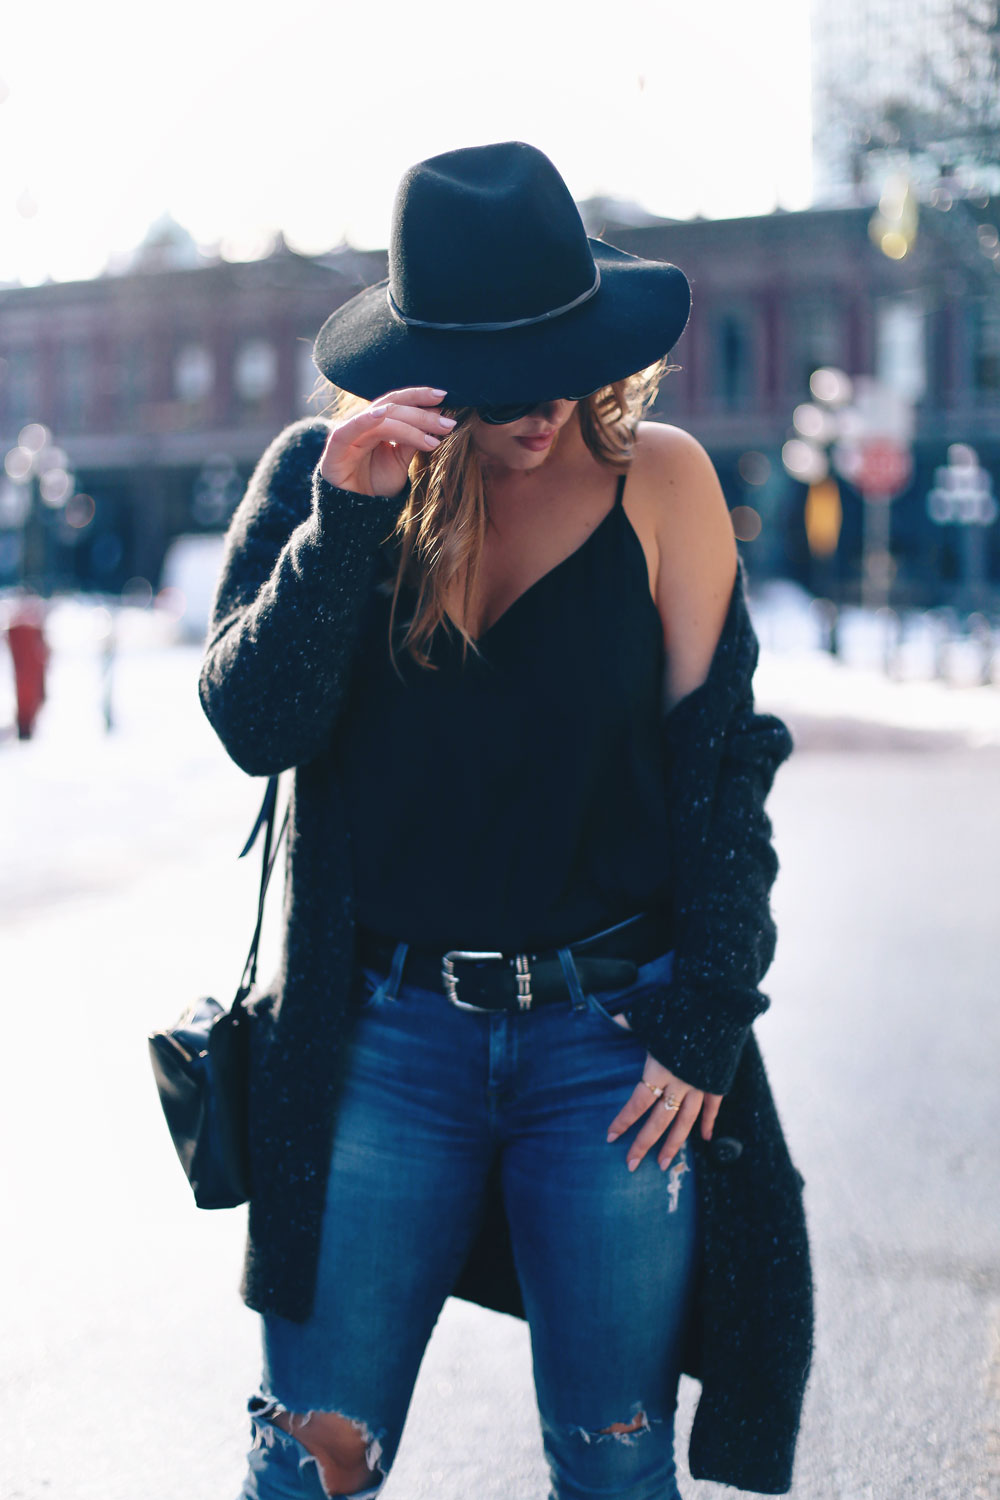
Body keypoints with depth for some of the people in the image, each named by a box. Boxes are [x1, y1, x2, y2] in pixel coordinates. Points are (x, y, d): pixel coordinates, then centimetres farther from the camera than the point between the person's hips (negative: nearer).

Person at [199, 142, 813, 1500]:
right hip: (386, 1039, 1)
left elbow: (721, 765, 0)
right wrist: (346, 519, -21)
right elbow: (253, 727, -9)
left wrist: (708, 1026, -4)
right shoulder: (319, 472, 0)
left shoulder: (656, 480, -3)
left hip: (613, 1036, 0)